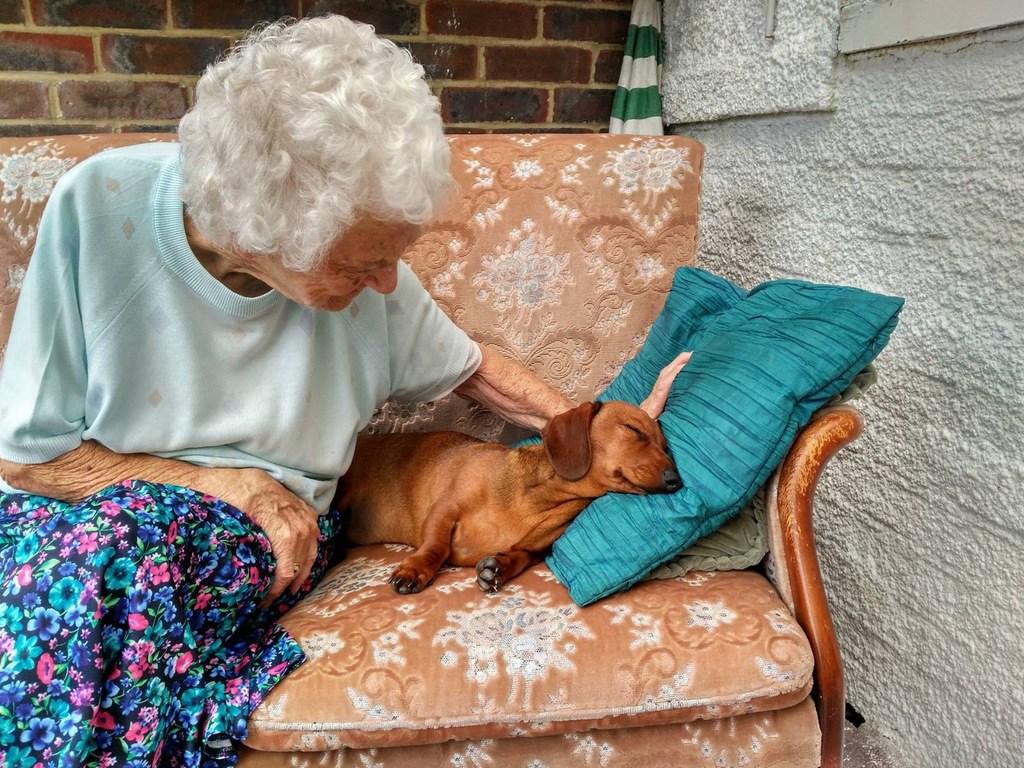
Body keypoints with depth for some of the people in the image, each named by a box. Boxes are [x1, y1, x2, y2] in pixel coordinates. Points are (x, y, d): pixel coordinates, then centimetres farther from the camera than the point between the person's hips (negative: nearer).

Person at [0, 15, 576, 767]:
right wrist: (231, 484, -18)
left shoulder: (364, 268, -12)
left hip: (274, 531, 1)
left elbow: (472, 367, 8)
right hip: (86, 505, 0)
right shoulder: (99, 208, -18)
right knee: (115, 540, -33)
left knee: (124, 558, -30)